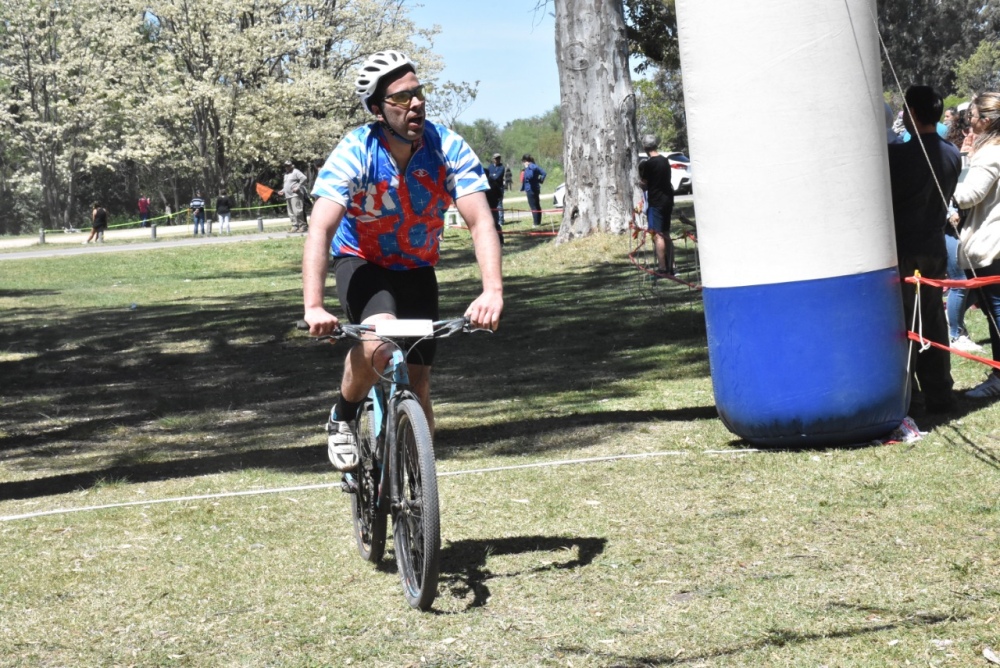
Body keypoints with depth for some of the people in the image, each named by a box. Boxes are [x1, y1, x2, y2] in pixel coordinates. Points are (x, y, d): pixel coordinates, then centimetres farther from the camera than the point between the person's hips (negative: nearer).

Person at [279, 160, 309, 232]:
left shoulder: (295, 172, -3)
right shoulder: (286, 174, 24)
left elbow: (304, 178, -15)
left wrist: (298, 187, -17)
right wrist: (283, 191, 14)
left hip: (295, 195, -9)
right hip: (288, 196, 9)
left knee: (297, 211, -15)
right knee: (291, 213, 6)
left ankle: (303, 226, -12)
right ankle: (294, 227, 8)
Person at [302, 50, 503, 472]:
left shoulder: (448, 148, -20)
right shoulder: (355, 152, -26)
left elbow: (480, 221, -28)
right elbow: (320, 231, -34)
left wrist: (493, 291, -44)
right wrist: (313, 307, -48)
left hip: (417, 270, 3)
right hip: (362, 263, -3)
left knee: (418, 388, 1)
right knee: (379, 343, -33)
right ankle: (342, 420, -4)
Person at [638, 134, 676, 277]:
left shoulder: (647, 164, -14)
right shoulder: (665, 161, 10)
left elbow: (644, 184, -11)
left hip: (655, 202, -8)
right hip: (667, 200, 8)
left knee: (657, 235, -8)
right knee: (666, 234, 15)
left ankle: (662, 268, -12)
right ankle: (670, 267, 18)